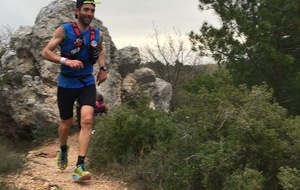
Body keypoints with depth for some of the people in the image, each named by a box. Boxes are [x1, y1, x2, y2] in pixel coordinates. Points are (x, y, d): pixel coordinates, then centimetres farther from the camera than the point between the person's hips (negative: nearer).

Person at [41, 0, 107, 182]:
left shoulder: (98, 34, 1)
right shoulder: (64, 30, -10)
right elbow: (46, 52, -14)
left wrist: (103, 68, 6)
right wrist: (66, 61, -30)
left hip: (87, 83, 2)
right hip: (67, 83, -2)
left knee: (87, 120, -19)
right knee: (66, 124, 11)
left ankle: (80, 166, -17)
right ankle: (63, 150, 44)